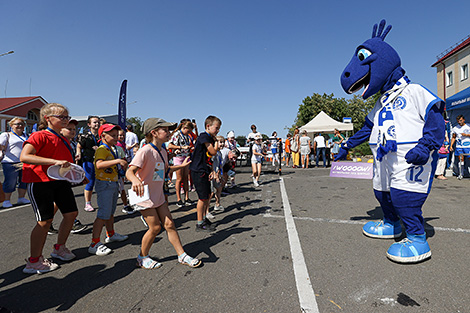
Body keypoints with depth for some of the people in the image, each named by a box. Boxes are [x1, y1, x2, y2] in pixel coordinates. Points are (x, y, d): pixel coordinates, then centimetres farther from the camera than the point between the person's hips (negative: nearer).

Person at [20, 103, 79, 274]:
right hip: (40, 181, -8)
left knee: (71, 213, 8)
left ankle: (59, 248, 29)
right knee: (45, 220, -5)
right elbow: (24, 157, -25)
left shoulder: (63, 139, 13)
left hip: (61, 180, 8)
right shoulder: (39, 136, -11)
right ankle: (34, 261, 13)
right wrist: (55, 161, -34)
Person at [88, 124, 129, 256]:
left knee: (111, 212, 21)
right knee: (103, 214, -10)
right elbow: (99, 164, -34)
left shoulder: (111, 149, 16)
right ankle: (95, 244, -3)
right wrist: (117, 161, -37)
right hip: (104, 184, -10)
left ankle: (111, 234, 37)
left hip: (113, 184, 10)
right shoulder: (102, 149, -15)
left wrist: (122, 166, 13)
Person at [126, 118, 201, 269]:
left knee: (169, 224, 8)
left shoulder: (162, 152, 6)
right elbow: (129, 171, -28)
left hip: (158, 196, 7)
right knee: (155, 227, 0)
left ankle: (182, 255, 19)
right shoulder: (145, 151, -20)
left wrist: (181, 166, 23)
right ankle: (142, 257, 24)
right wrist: (135, 180, -49)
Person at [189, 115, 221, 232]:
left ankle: (204, 219, 28)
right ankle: (200, 224, 6)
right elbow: (213, 152, -17)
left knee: (207, 196, 14)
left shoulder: (210, 138, 15)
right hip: (198, 171, -9)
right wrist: (216, 142, -1)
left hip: (205, 171, 9)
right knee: (203, 197, -5)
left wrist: (211, 171, 8)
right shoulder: (204, 136, -14)